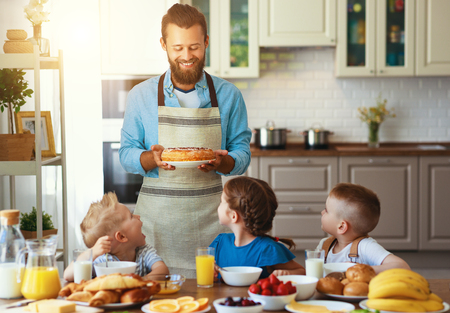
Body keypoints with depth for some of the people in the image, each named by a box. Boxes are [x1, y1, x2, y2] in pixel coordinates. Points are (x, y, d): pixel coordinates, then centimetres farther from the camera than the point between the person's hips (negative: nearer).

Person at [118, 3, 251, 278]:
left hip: (211, 215, 0)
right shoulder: (141, 96, 5)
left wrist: (221, 162, -15)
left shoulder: (229, 95, 6)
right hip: (158, 218, 0)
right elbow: (127, 154, 7)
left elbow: (242, 154, 7)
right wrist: (152, 158, -14)